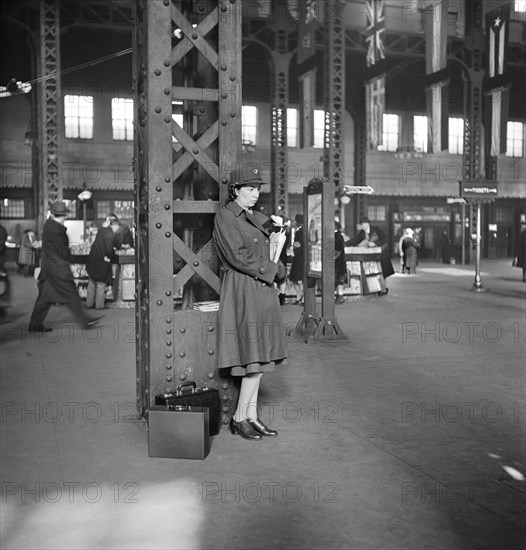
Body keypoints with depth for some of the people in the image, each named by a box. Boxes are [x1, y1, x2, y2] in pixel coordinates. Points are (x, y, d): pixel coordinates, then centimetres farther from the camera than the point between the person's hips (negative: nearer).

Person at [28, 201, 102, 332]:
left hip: (47, 266, 9)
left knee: (45, 296, 12)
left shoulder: (48, 223, 6)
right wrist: (68, 258, 2)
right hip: (58, 267, -9)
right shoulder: (57, 229, -20)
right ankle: (84, 321, 5)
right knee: (71, 294, -2)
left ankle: (35, 325, 16)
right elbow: (63, 250, -15)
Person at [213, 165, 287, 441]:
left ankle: (252, 416, 16)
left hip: (262, 290, 8)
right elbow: (238, 256, -16)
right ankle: (239, 418, 3)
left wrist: (276, 241, -4)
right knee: (254, 357, -10)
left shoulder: (258, 218, 17)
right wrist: (274, 270, -10)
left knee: (260, 356, 8)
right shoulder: (224, 217, -7)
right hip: (241, 291, -8)